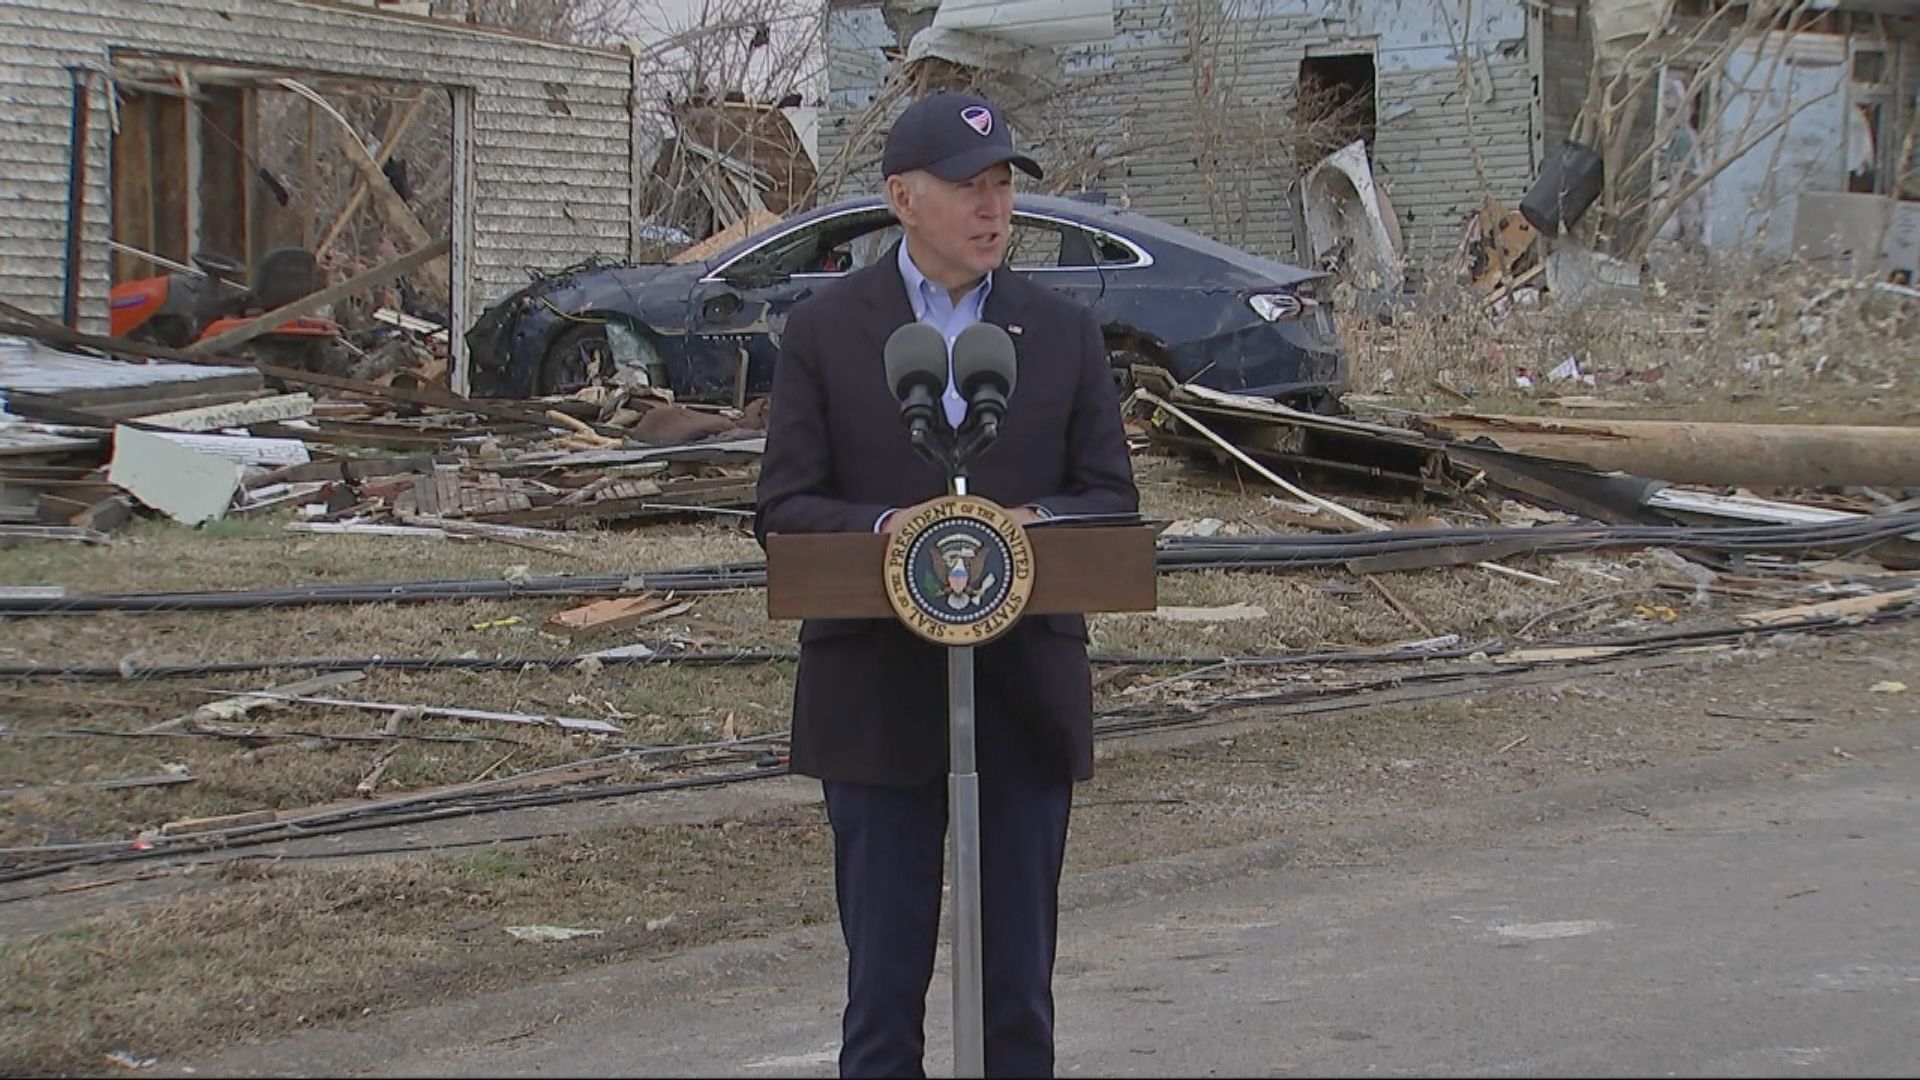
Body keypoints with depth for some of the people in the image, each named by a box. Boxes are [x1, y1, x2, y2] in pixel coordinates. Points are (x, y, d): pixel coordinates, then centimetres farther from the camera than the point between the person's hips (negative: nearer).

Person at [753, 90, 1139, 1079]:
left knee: (1018, 981, 8)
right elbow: (783, 509, -2)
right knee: (884, 976, 4)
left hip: (1025, 690, 2)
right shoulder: (823, 330, 2)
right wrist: (885, 526, -22)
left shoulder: (1064, 332, 8)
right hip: (878, 695, -2)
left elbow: (1113, 502, 5)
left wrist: (1032, 520, -17)